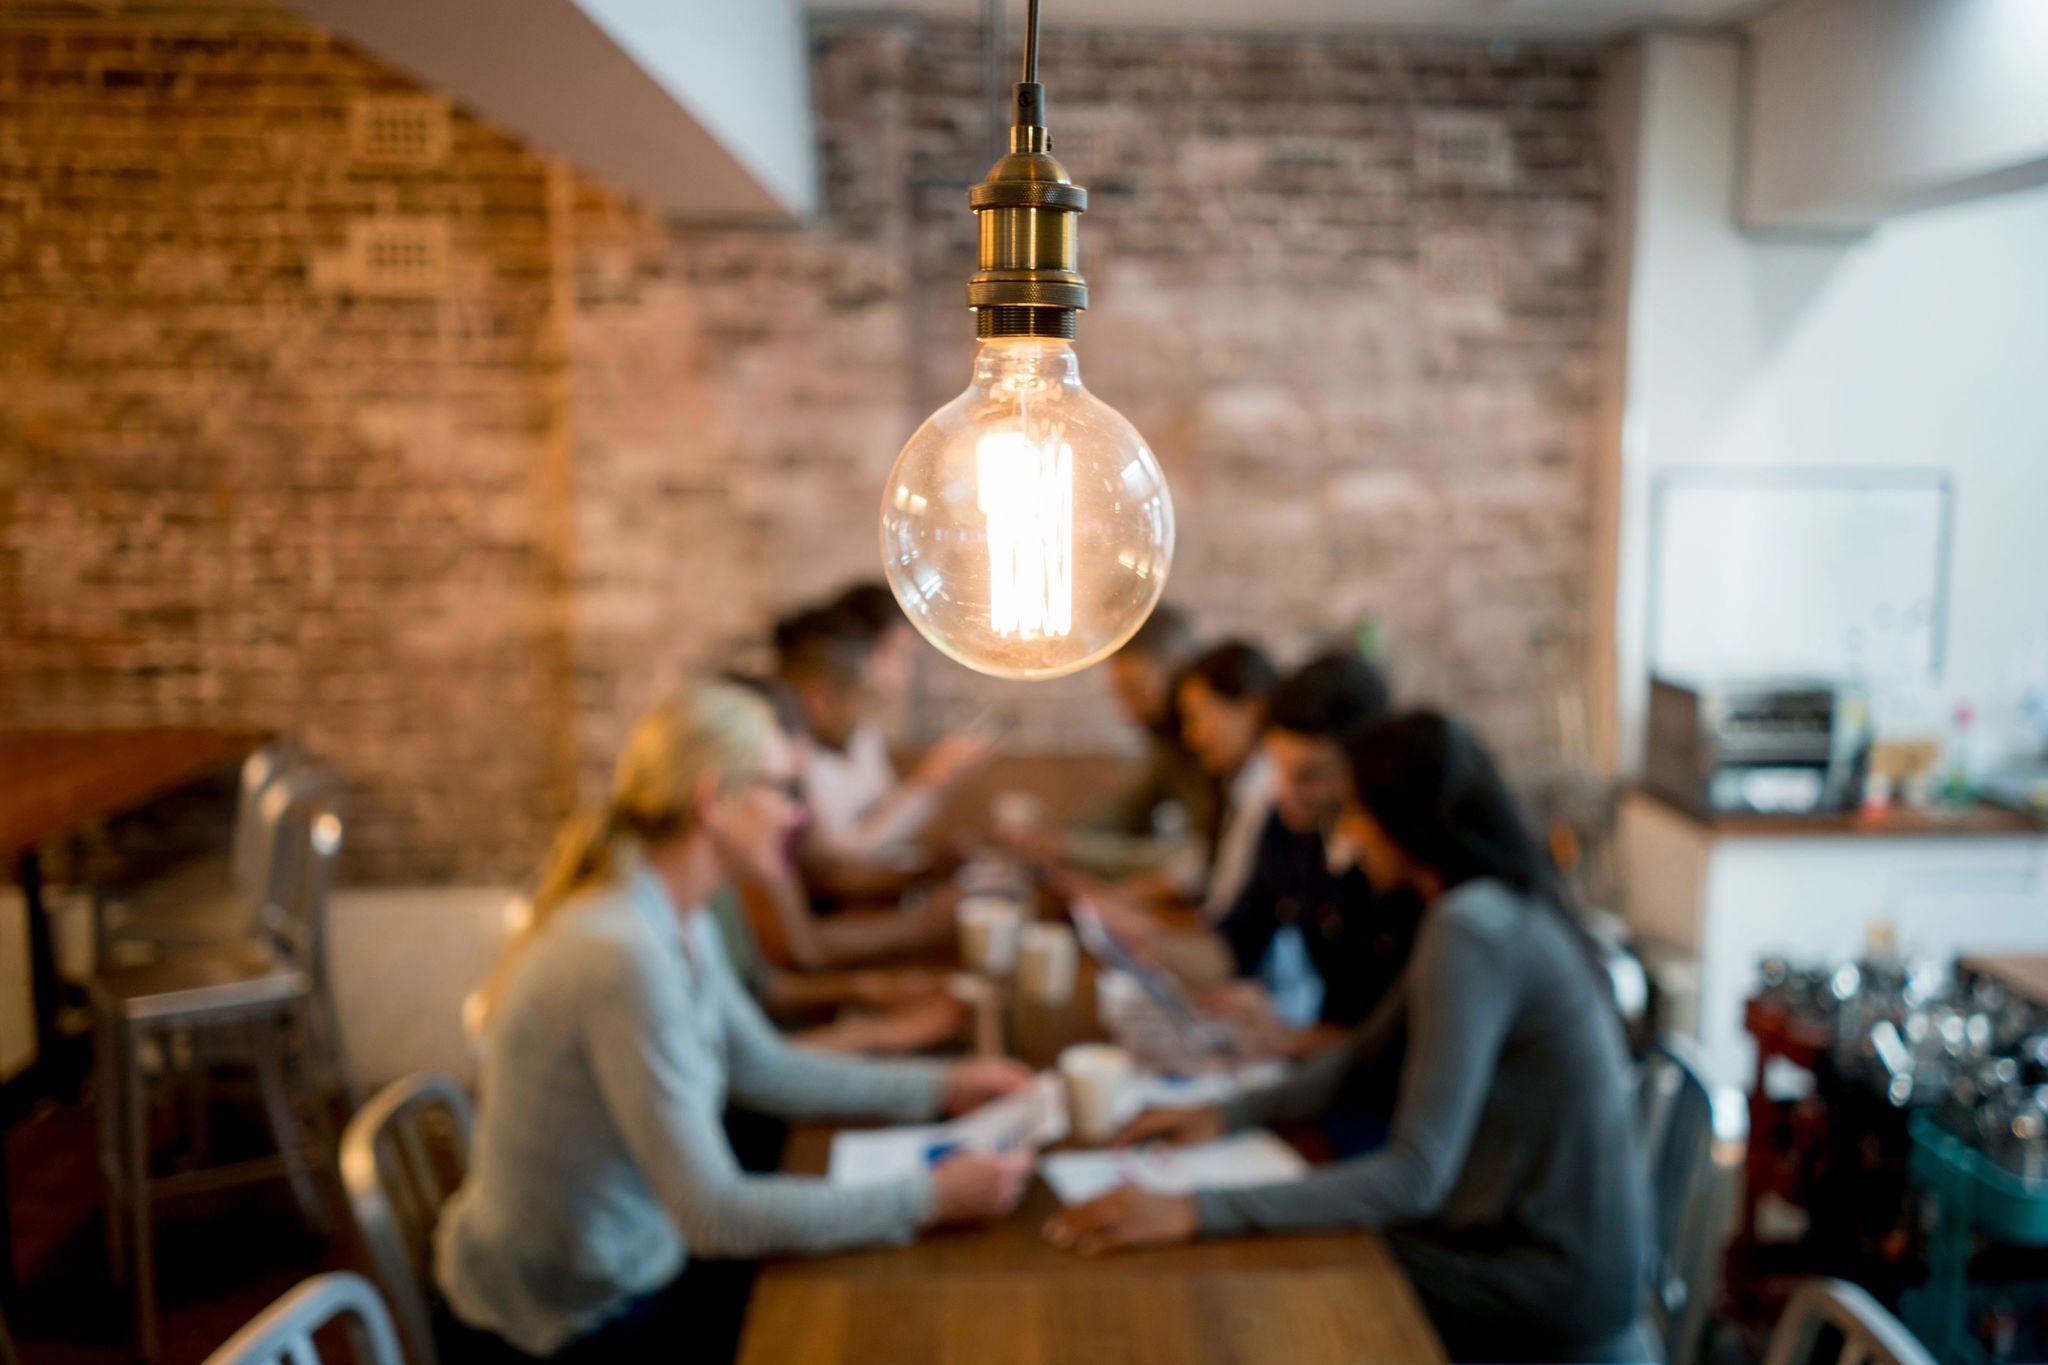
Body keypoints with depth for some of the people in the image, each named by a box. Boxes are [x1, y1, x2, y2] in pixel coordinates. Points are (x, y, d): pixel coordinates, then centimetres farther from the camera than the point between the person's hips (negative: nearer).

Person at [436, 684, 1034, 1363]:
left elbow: (765, 1068, 13)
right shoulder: (623, 956, -31)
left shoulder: (681, 926, -1)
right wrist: (929, 1199, -25)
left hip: (624, 1269, 8)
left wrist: (938, 1087, 7)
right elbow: (714, 1215, -30)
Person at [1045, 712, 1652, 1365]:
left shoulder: (1469, 930, -25)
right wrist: (1229, 1113, 4)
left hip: (1553, 1286, -9)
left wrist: (1198, 1211, -31)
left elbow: (1415, 1177, -29)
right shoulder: (1497, 904, 7)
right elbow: (1368, 1052, 15)